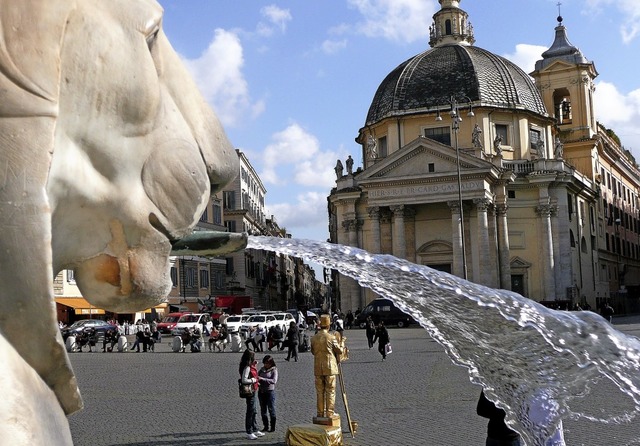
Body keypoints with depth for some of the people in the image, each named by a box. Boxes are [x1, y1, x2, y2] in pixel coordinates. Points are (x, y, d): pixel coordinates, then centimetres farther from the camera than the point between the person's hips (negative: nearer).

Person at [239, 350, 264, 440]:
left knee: (254, 412, 17)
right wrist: (253, 380, -16)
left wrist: (254, 365, 12)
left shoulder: (251, 367, 9)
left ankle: (255, 430, 27)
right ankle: (249, 433, 7)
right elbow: (244, 380, -28)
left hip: (254, 391, 10)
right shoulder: (247, 368, -20)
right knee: (250, 411, -1)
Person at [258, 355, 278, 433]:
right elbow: (257, 375, 11)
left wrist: (262, 379, -26)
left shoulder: (274, 370, -8)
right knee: (263, 410, 11)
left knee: (271, 410, 2)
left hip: (270, 391, -5)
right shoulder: (262, 369, 7)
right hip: (261, 391, 5)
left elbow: (274, 380, -20)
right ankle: (266, 426, 22)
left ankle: (273, 427, 11)